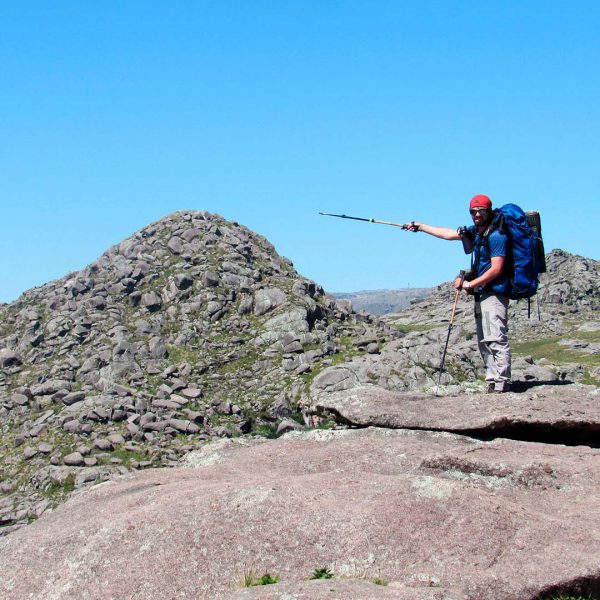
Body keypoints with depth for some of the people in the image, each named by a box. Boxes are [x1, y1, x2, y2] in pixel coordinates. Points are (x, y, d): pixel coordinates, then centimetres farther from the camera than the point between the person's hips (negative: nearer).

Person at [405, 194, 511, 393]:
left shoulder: (496, 235, -12)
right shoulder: (475, 231, 15)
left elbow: (496, 269, -18)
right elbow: (448, 234, 27)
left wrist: (470, 284, -13)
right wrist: (420, 227, 31)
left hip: (494, 294, -10)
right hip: (481, 295, 10)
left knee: (497, 339, -15)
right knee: (484, 341, 8)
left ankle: (502, 383, -18)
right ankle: (492, 382, 10)